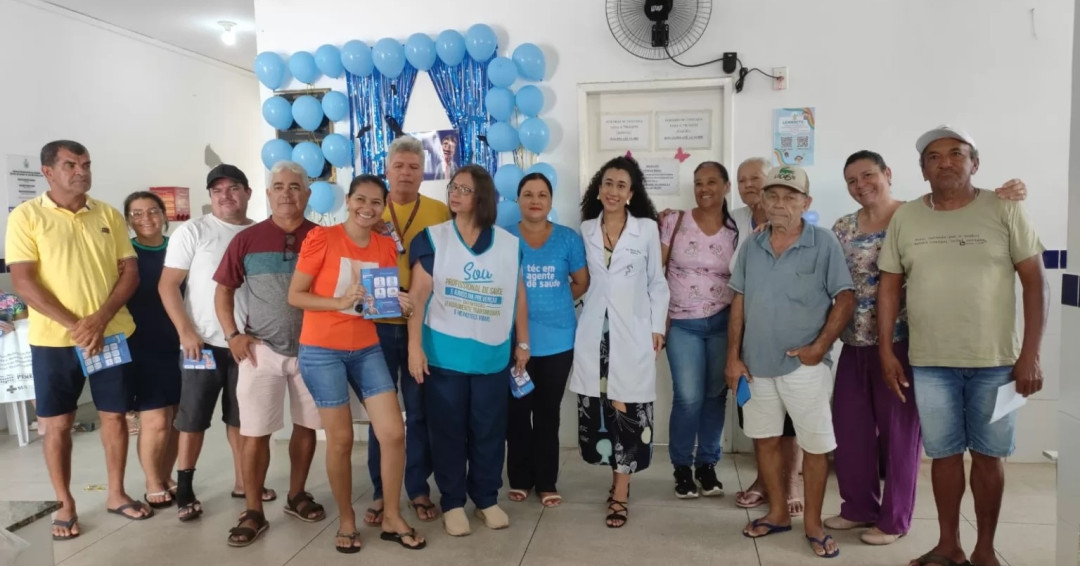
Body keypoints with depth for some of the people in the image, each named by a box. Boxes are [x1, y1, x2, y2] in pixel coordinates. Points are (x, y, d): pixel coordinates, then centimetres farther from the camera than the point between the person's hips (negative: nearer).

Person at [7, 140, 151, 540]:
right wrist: (75, 325, -18)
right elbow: (23, 282, -10)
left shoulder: (109, 215, 5)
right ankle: (65, 505, 20)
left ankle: (116, 494, 24)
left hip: (111, 334, 3)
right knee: (58, 423, 6)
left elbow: (130, 273, 2)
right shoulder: (25, 216, -3)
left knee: (115, 415, 9)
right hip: (54, 339, -2)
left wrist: (100, 319, -13)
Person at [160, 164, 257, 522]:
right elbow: (167, 285, -6)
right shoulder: (193, 232, -4)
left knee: (241, 416, 14)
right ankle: (184, 489, 15)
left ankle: (242, 481, 27)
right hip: (203, 342, -3)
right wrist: (186, 331, -14)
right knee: (193, 418, 4)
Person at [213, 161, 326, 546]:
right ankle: (253, 513, 12)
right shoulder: (247, 239, -1)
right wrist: (233, 335, -4)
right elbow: (223, 290, 6)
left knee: (306, 427, 11)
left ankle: (297, 496, 30)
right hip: (262, 349, -1)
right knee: (254, 433, 0)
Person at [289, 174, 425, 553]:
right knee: (341, 439, 3)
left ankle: (392, 518, 18)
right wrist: (340, 301, -23)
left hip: (367, 349, 4)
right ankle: (346, 520, 24)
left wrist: (402, 305, -9)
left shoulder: (386, 246, 4)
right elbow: (294, 295, -10)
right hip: (322, 350, -4)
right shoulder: (321, 238, -10)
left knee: (394, 433, -1)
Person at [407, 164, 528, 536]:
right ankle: (452, 503, 22)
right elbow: (417, 295, -5)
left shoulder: (509, 244, 3)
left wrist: (522, 342, 12)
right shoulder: (433, 238, -3)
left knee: (489, 431, 10)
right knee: (448, 431, 7)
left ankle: (486, 499, 27)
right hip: (444, 355, -1)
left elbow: (518, 296, 10)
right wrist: (415, 347, -10)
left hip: (493, 355, 2)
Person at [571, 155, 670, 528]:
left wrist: (657, 327, -1)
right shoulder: (585, 229, 6)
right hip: (594, 331, 3)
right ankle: (619, 476, 24)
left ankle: (620, 493, 7)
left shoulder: (647, 228, 0)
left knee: (628, 409, -3)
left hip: (633, 331, -2)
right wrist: (572, 313, 7)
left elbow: (657, 282, 3)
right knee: (598, 407, 5)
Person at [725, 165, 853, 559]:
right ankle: (778, 512, 31)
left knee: (815, 445, 5)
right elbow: (739, 303, 8)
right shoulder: (751, 246, 5)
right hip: (757, 363, 4)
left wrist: (821, 345, -15)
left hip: (804, 365, -4)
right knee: (766, 439, 14)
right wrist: (734, 356, 4)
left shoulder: (824, 243, -7)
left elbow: (844, 299, -6)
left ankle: (813, 523, 22)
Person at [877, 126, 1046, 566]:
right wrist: (886, 351, 2)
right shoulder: (905, 218, 3)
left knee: (988, 456, 9)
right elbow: (889, 286, 7)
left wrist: (1030, 354, -8)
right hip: (930, 363, 1)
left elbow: (1034, 282, -3)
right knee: (944, 454, 10)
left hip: (996, 361, -1)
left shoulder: (1004, 210, -2)